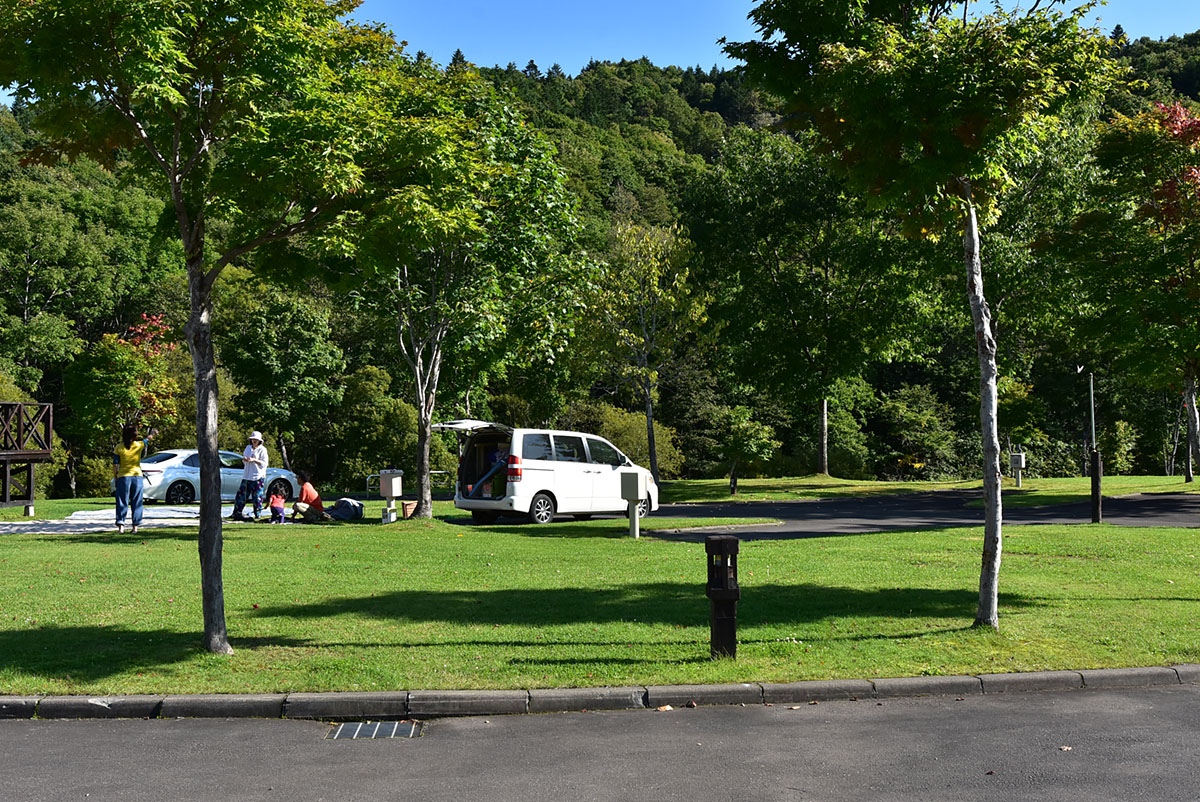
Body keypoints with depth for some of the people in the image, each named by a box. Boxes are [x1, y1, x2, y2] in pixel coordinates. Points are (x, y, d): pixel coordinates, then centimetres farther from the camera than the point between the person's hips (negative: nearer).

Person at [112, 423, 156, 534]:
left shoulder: (119, 448, -5)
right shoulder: (139, 445, -1)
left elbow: (115, 465, -3)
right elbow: (148, 439, 21)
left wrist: (115, 477, 9)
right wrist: (153, 433, 42)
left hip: (123, 476, -1)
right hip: (137, 476, 1)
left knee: (122, 502, 4)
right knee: (136, 502, 7)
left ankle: (121, 525, -2)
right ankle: (135, 526, 7)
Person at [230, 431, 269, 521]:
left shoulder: (262, 449, -3)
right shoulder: (248, 447, 15)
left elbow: (264, 463, -8)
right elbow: (244, 462, 23)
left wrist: (254, 460, -19)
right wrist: (244, 459, -1)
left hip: (258, 477, -6)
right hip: (247, 476, 6)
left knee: (257, 496, -5)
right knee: (241, 494, 4)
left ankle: (258, 515, 2)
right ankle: (236, 513, 9)